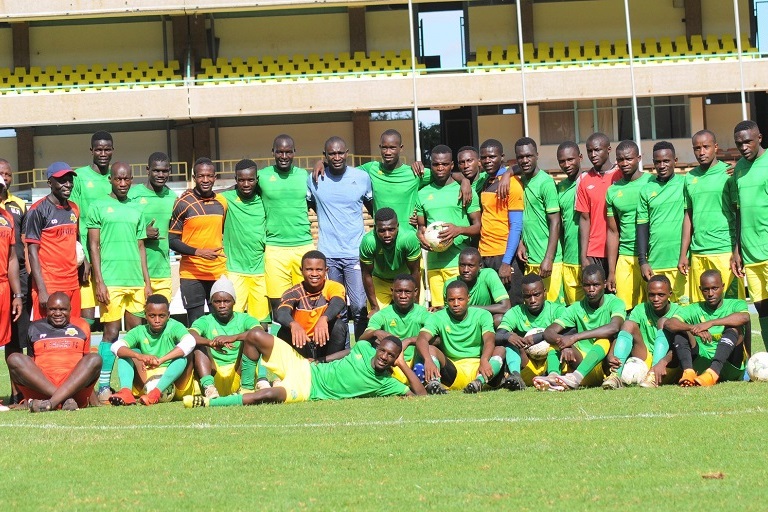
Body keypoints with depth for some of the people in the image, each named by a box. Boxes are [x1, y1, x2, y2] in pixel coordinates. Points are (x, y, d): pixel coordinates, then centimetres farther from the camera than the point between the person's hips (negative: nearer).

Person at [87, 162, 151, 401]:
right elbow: (93, 246, -1)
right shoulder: (98, 207, 2)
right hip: (111, 281, -5)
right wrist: (99, 282, -8)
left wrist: (147, 282, 12)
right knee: (111, 333, -8)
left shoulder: (136, 209, 16)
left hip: (136, 282, 5)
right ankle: (103, 386, -5)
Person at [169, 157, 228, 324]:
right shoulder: (183, 203, -5)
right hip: (191, 274, -4)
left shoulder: (222, 202, 9)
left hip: (219, 273, 4)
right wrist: (198, 252, -18)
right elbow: (172, 240, -7)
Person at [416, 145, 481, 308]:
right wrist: (420, 235, -1)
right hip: (433, 263, 3)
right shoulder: (423, 194, 14)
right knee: (437, 309, -1)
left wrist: (459, 230, -17)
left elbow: (477, 226, 3)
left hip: (459, 263, -3)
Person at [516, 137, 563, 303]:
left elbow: (555, 222, -12)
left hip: (547, 260, -7)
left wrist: (548, 259, -17)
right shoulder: (521, 182, 12)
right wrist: (521, 243, 2)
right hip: (529, 259, 7)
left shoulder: (546, 182, -10)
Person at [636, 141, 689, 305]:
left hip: (681, 260, -2)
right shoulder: (647, 190, 11)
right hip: (655, 263, 2)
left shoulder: (685, 184, 4)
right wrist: (643, 261, 4)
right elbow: (642, 226, 12)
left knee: (685, 304, -7)